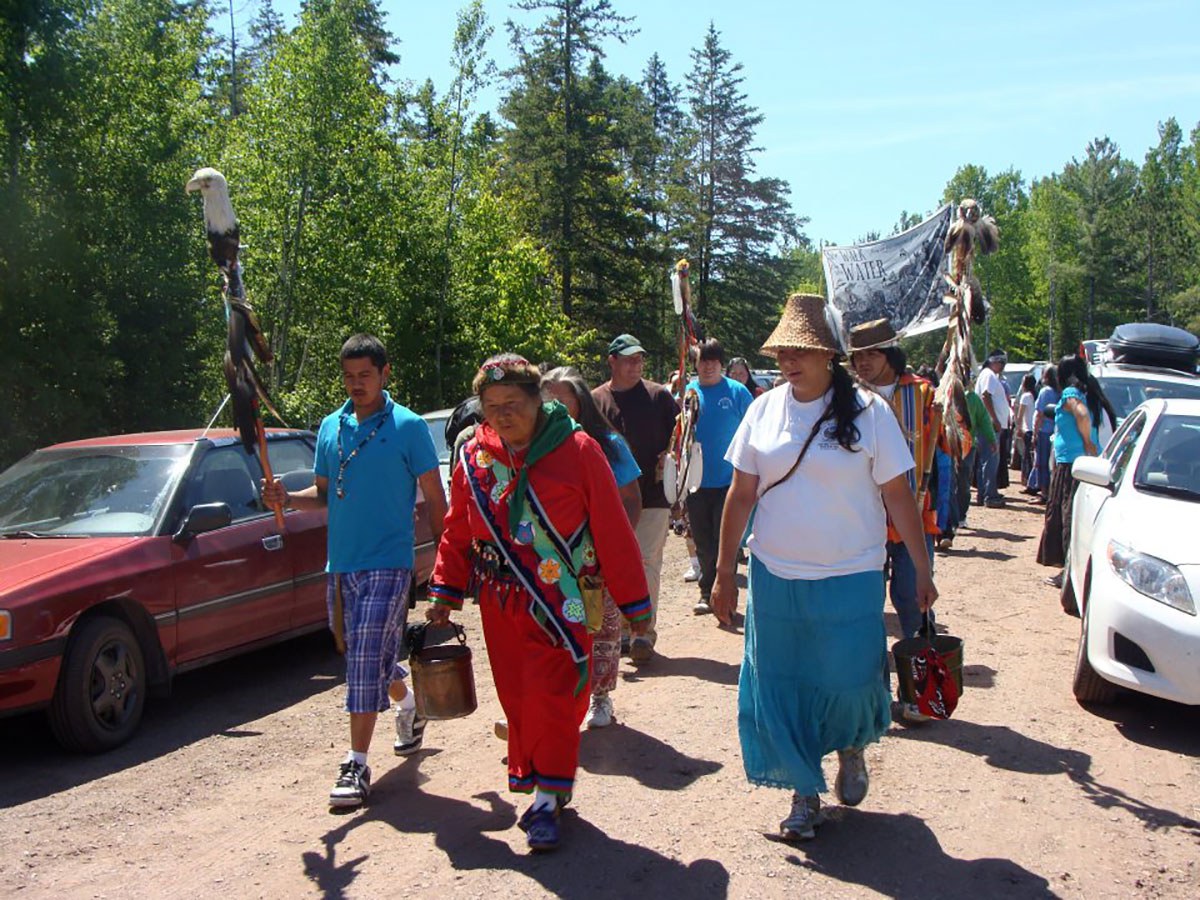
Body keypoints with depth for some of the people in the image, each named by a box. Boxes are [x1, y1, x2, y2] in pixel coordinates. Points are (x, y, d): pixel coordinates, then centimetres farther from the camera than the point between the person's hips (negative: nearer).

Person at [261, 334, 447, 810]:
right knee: (365, 659, 17)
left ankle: (357, 765, -5)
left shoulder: (408, 427, -4)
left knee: (366, 661, -11)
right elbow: (324, 493, 17)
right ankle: (409, 705, 44)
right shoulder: (330, 427, 11)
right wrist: (287, 498, -4)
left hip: (387, 563, -6)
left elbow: (435, 499, -2)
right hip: (340, 564, 6)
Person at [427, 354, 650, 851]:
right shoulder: (474, 456, 4)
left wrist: (633, 601, -3)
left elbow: (612, 532, -5)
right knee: (518, 698, 10)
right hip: (500, 605, 4)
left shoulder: (577, 450, -7)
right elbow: (457, 531, 14)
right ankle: (536, 782, 27)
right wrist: (445, 592, 11)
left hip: (560, 604, -4)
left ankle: (547, 798, 7)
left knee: (554, 698, -5)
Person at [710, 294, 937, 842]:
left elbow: (898, 495, -2)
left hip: (851, 577, -3)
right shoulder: (764, 410, 2)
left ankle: (852, 749, 35)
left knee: (849, 682, 0)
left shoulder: (868, 411, -6)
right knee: (781, 689, 7)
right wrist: (724, 573, 5)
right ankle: (804, 793, 26)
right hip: (775, 576, 3)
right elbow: (741, 495, 6)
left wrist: (922, 569, -3)